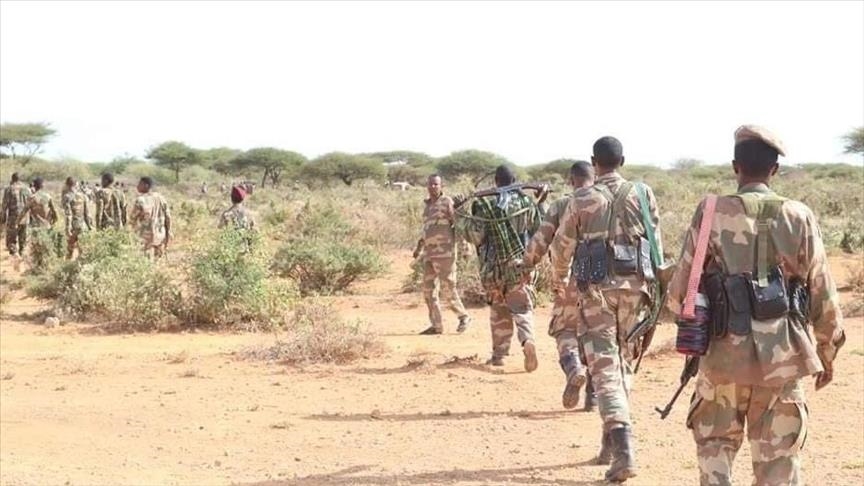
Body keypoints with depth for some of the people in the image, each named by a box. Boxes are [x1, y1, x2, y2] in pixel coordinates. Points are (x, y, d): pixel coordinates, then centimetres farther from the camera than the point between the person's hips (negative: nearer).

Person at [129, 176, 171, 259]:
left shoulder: (140, 200, -13)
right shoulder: (160, 198, 5)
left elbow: (132, 219, -5)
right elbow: (168, 217, 8)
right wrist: (168, 234, 15)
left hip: (147, 236, -6)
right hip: (161, 235, 6)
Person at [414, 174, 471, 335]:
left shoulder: (447, 202, -5)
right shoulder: (426, 204, 17)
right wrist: (419, 247, 26)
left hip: (445, 253, -7)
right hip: (429, 254, 7)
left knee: (447, 288, -7)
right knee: (428, 290, 4)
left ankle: (463, 316, 11)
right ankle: (436, 325, 10)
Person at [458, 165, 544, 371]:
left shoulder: (485, 205, -6)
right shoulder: (527, 202, 0)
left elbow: (476, 236, -10)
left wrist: (459, 219, 3)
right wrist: (541, 203, 22)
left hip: (494, 268, 0)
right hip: (520, 266, 0)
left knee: (499, 312, 15)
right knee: (522, 308, 2)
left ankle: (499, 354, 18)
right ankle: (528, 340, -25)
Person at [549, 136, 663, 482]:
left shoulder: (581, 200, -3)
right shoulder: (642, 194, 3)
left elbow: (562, 245, 6)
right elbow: (655, 242, 5)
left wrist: (559, 276, 25)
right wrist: (652, 282, 16)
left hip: (594, 287, -3)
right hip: (633, 285, 3)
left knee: (604, 366, -4)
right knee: (623, 361, 16)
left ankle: (622, 446, -18)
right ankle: (612, 442, 24)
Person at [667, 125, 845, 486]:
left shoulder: (711, 214, -6)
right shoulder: (799, 218, -2)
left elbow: (681, 290, -4)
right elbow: (823, 295, 2)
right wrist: (828, 353, 15)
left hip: (724, 355, -1)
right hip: (782, 359, 1)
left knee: (715, 444, 16)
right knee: (779, 456, 10)